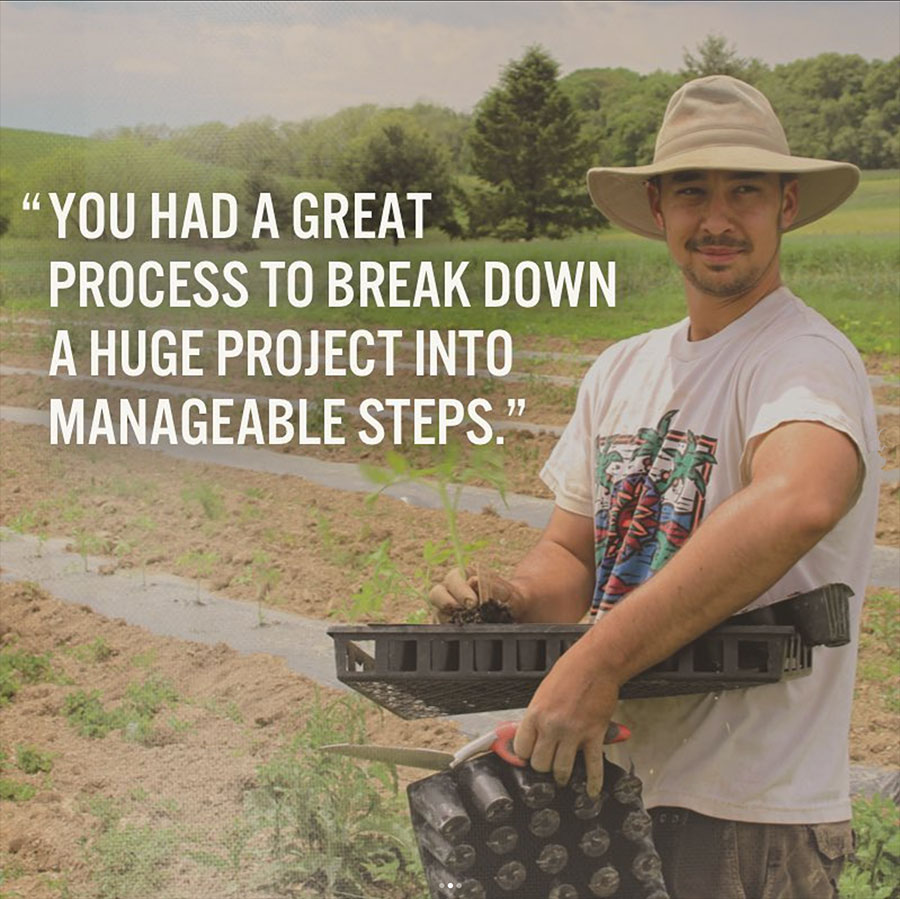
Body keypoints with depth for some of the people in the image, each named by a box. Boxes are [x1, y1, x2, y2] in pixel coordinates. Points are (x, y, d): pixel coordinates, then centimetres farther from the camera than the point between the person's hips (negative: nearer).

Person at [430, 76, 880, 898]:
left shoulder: (806, 359, -16)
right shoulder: (621, 371, 10)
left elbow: (798, 505, -37)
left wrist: (595, 666, -38)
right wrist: (517, 598, -10)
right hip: (613, 789, 7)